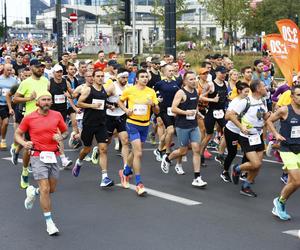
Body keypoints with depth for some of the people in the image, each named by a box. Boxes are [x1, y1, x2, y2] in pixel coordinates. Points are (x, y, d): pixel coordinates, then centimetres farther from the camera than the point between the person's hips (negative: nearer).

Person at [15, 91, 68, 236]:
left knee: (52, 189, 12)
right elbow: (18, 134, 7)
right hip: (38, 156, -4)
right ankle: (49, 222, -2)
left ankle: (33, 192, 44)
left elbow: (65, 131, 17)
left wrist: (61, 137, -6)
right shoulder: (29, 118, -3)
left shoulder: (57, 115, 5)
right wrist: (24, 143, -13)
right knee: (45, 189, -11)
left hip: (53, 156, 4)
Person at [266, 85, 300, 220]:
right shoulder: (284, 110, -11)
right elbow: (269, 121, 2)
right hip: (287, 151, -5)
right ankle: (280, 202, 11)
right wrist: (276, 134, -9)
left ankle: (278, 208, 26)